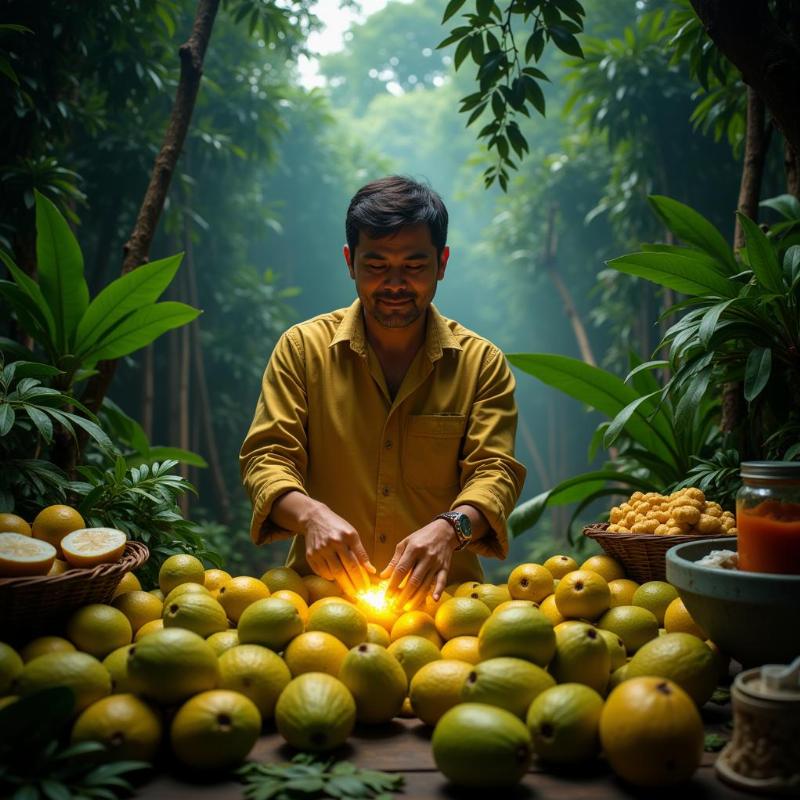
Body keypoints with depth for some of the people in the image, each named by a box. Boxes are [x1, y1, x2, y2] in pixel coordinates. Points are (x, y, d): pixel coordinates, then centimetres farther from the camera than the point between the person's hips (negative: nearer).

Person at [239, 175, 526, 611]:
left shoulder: (482, 362, 6)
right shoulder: (301, 347, 5)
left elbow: (495, 469, -1)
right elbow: (266, 456, 1)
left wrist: (450, 528, -22)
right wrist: (311, 514, -20)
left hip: (438, 593, 1)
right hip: (323, 590, 0)